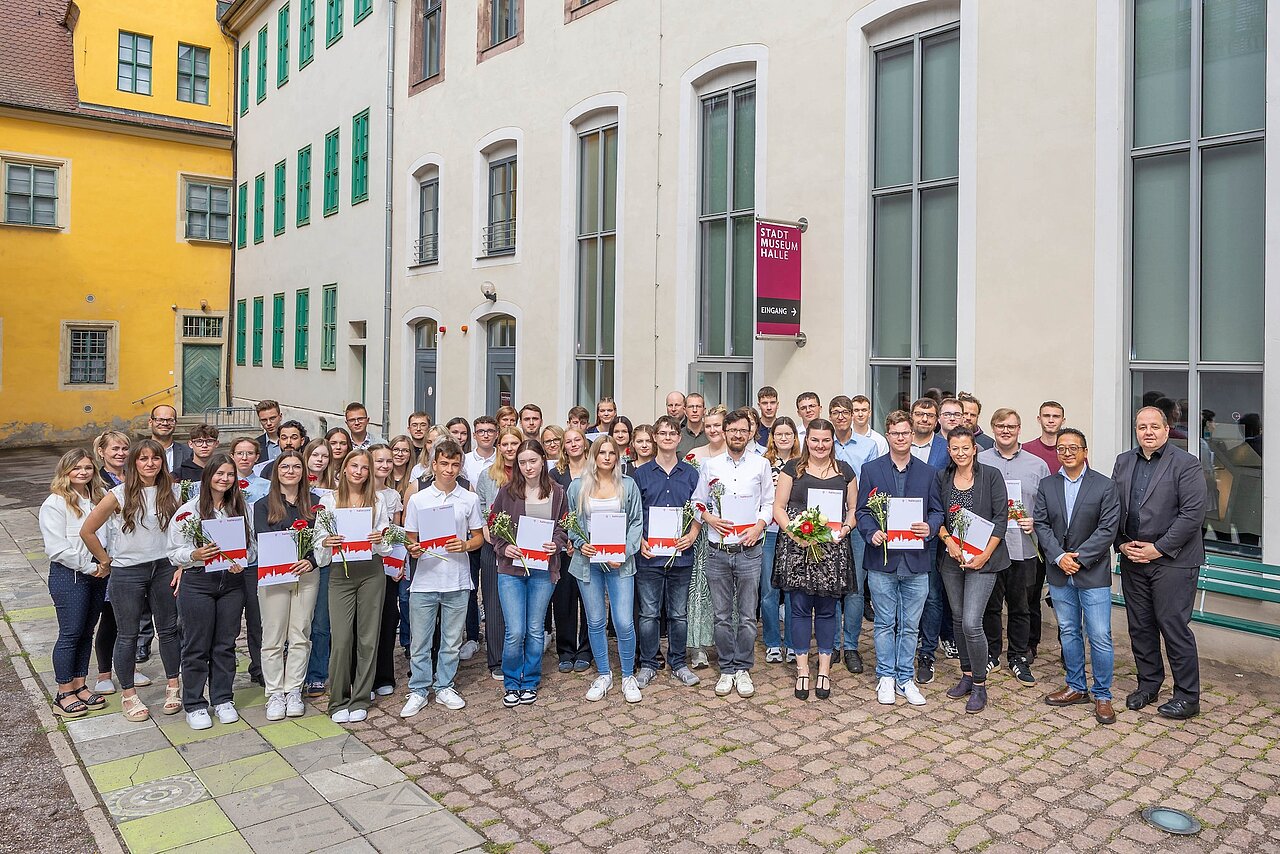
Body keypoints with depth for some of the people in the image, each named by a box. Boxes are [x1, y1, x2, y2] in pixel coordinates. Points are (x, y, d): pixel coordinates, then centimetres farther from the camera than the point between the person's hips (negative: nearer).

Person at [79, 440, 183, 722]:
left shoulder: (169, 493, 1)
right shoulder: (120, 494, -10)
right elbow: (87, 531, -4)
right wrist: (106, 561, 0)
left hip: (164, 569, 3)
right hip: (127, 572, -3)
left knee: (168, 629, 10)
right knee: (127, 634, 7)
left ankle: (173, 688, 24)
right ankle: (128, 695, 21)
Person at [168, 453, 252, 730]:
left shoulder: (241, 508, 6)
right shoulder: (188, 510, -4)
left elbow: (250, 544, 10)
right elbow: (174, 553, -3)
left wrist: (241, 563, -8)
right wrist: (195, 555, -22)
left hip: (232, 582, 3)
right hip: (197, 583, -3)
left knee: (226, 644, 10)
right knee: (197, 647, 5)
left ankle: (223, 699, 23)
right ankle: (194, 705, 17)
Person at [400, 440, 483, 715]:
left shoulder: (470, 499, 4)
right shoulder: (417, 499, 2)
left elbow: (478, 537, 9)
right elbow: (410, 538, 6)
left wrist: (465, 545, -11)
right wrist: (412, 549, -16)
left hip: (457, 581, 1)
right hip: (424, 579, -1)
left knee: (452, 640, 10)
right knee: (420, 640, 5)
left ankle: (444, 687, 26)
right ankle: (418, 690, 19)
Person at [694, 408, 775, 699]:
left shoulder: (761, 464, 3)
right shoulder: (710, 465, 5)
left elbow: (768, 503, 6)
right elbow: (698, 502, 9)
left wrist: (758, 527, -9)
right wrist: (710, 519, -9)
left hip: (749, 550, -1)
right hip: (718, 551, 1)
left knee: (747, 616, 4)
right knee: (722, 615, 7)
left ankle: (743, 669, 18)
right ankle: (727, 670, 20)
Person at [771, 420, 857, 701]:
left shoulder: (845, 470, 11)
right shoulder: (792, 468, 5)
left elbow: (854, 508, 14)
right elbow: (778, 507, 1)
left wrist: (845, 528, -6)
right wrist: (794, 532, -13)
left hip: (833, 549, 1)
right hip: (796, 547, -1)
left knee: (826, 609, 8)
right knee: (800, 607, 3)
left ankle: (824, 670, 19)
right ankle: (802, 671, 13)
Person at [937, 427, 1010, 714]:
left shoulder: (991, 475, -5)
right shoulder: (942, 478, 6)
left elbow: (1001, 518, -6)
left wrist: (985, 555, -12)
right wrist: (948, 541, -11)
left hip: (982, 558, -4)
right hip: (952, 558, 5)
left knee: (971, 622, -11)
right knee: (958, 619, 13)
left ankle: (979, 684, 5)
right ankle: (967, 675, 29)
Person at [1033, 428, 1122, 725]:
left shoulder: (1105, 486, -4)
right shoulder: (1047, 485, 6)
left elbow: (1108, 529, -10)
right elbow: (1041, 525, 1)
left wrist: (1079, 558, -16)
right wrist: (1059, 557, -12)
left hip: (1093, 573, -3)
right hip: (1060, 573, 4)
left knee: (1100, 637, -2)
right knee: (1069, 633, 14)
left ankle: (1102, 695, 12)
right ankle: (1076, 688, 27)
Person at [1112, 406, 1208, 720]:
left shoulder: (1185, 464, -6)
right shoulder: (1123, 462, 10)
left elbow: (1193, 514, -13)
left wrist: (1158, 548, -14)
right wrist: (1121, 544, -2)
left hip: (1172, 561, -5)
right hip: (1132, 559, 5)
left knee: (1174, 626, -2)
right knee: (1140, 626, 12)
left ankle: (1187, 696, 12)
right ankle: (1148, 685, 27)